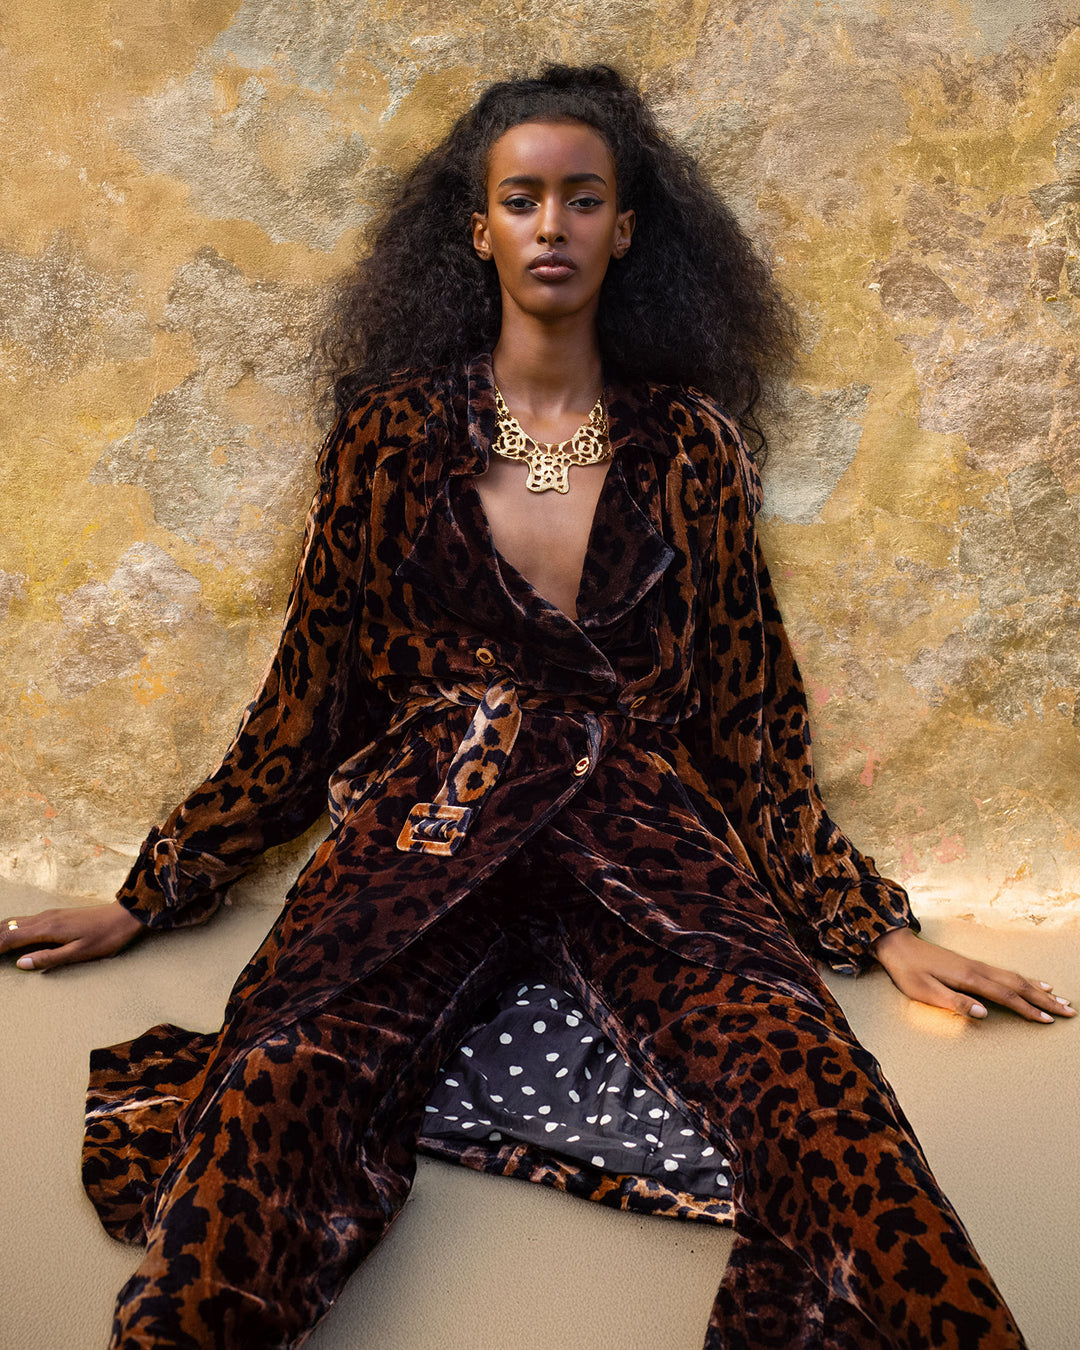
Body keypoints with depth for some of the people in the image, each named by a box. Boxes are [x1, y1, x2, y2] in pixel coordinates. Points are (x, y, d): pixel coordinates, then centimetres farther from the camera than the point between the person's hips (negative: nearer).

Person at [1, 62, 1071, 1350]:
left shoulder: (688, 443, 11)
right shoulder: (391, 433, 9)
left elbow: (749, 711, 12)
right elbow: (307, 694, 13)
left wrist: (882, 928, 8)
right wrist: (149, 897, 12)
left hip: (641, 837, 1)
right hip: (424, 833, 0)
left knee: (817, 1097, -30)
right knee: (273, 1092, -31)